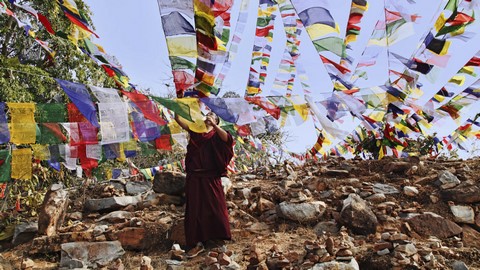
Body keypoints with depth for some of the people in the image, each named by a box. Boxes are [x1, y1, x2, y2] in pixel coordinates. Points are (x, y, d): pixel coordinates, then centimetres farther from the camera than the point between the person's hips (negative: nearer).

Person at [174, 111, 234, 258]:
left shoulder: (215, 134, 1)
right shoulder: (195, 130, 10)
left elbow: (227, 138, -21)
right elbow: (178, 119, 2)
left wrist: (214, 124, -28)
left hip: (210, 177, -2)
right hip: (194, 177, 3)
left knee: (214, 205, 9)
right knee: (195, 208, 4)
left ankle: (218, 234, 30)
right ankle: (198, 243, 11)